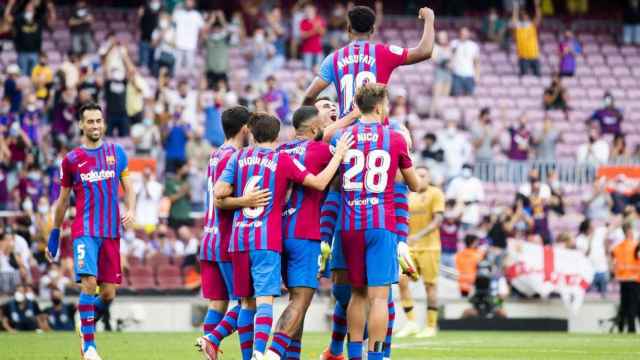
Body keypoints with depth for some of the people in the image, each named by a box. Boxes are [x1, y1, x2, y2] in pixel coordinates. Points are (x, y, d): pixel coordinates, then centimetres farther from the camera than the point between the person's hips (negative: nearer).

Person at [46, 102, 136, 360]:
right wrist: (54, 236, 16)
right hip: (85, 230, -3)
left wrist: (130, 210, -6)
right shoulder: (71, 160, 5)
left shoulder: (116, 153, 10)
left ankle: (87, 326, 30)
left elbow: (128, 188, 15)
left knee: (108, 293, 2)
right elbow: (63, 200, 14)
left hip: (111, 232, 3)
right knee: (89, 284, -18)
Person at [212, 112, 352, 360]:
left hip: (238, 240, 4)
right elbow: (319, 183, -6)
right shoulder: (283, 160, -1)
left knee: (247, 302, 12)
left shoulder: (238, 158, 8)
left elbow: (219, 192, -1)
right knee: (265, 300, -11)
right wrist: (339, 155, 3)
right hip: (267, 240, -4)